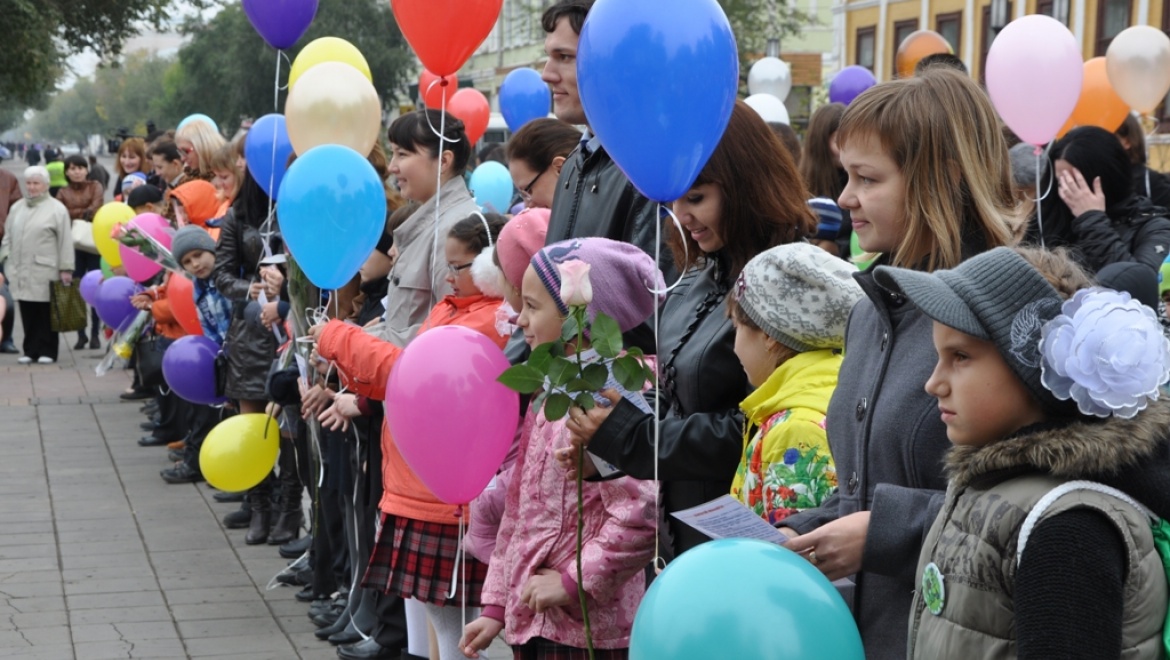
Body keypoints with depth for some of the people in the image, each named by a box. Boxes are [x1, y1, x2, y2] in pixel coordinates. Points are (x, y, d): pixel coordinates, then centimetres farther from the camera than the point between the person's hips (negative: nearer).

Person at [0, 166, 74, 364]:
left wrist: (66, 269, -9)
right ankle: (30, 350, 12)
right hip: (21, 271, 5)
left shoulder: (57, 209, -1)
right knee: (27, 314, 6)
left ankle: (47, 351, 5)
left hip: (45, 272, -5)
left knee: (46, 314, 0)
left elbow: (65, 242, -5)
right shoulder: (16, 208, 17)